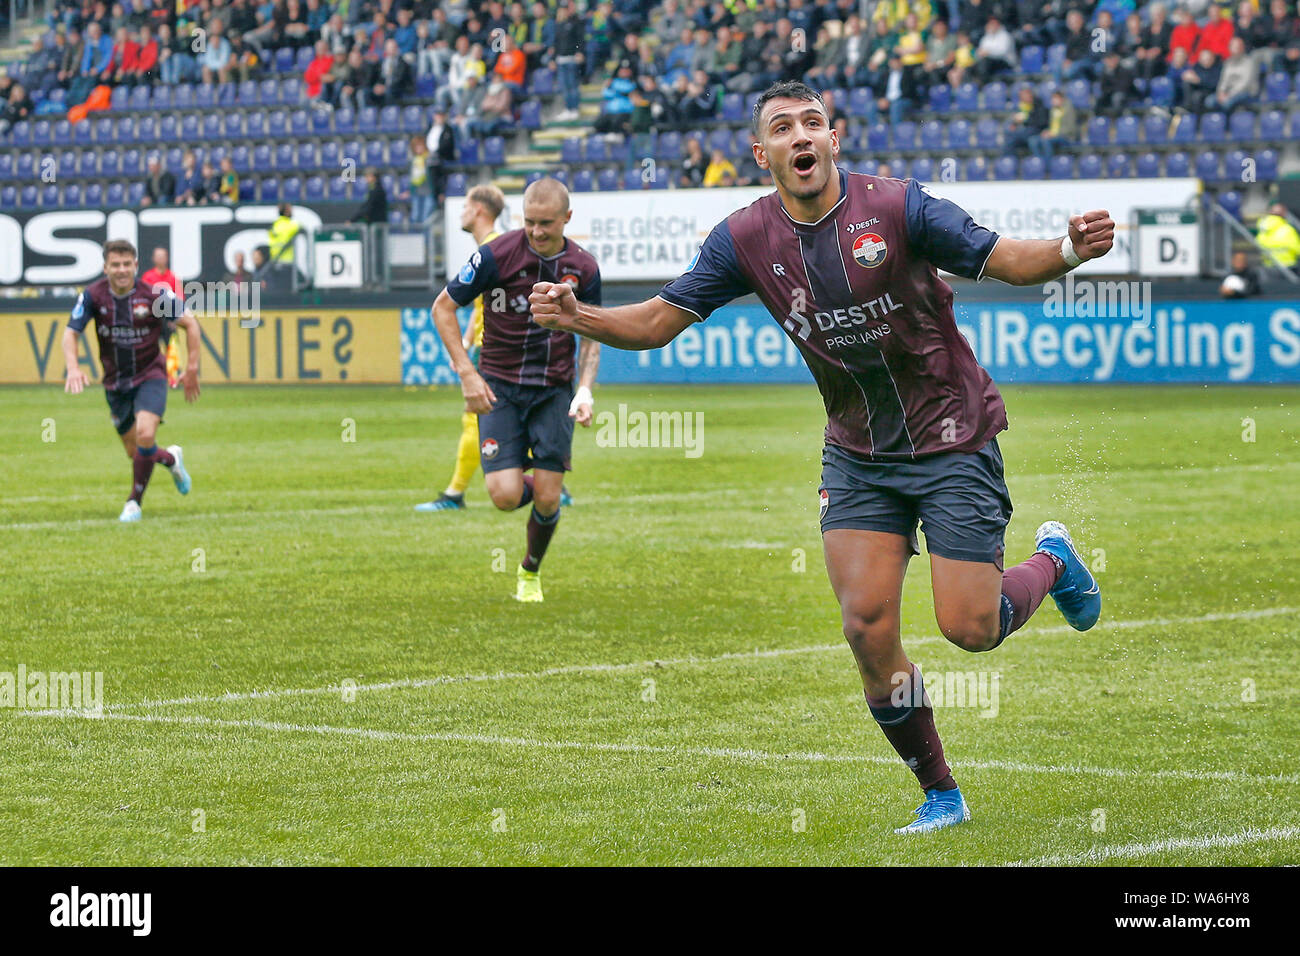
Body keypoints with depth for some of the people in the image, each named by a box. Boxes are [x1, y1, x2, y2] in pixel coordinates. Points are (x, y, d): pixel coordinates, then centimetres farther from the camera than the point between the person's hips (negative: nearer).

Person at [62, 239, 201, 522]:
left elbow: (190, 323, -6)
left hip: (150, 375, -3)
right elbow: (71, 332, -10)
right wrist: (73, 368, -28)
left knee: (145, 435, -25)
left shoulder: (155, 294, -17)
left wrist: (192, 368, -8)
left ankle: (134, 502, -7)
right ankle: (170, 459, 44)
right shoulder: (93, 295, -12)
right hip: (115, 381, 3)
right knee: (135, 452, 9)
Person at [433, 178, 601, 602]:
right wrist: (467, 374, -10)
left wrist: (585, 391, -6)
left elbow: (592, 335, 10)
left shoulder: (583, 268, -3)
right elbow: (443, 307, -3)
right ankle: (523, 474, 24)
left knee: (547, 500, -4)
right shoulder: (498, 254, -13)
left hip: (554, 389, 2)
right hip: (499, 387, -2)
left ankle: (531, 572, 26)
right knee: (506, 496, -14)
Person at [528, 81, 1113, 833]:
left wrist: (1071, 249, -36)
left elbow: (1006, 261, -15)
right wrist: (576, 316, -20)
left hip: (953, 440, -3)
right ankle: (941, 795, 8)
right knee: (868, 624, -9)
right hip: (858, 454, 3)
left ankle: (1052, 561, 28)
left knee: (969, 627, -7)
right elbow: (658, 321, -2)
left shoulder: (896, 207, -17)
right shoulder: (747, 240, -6)